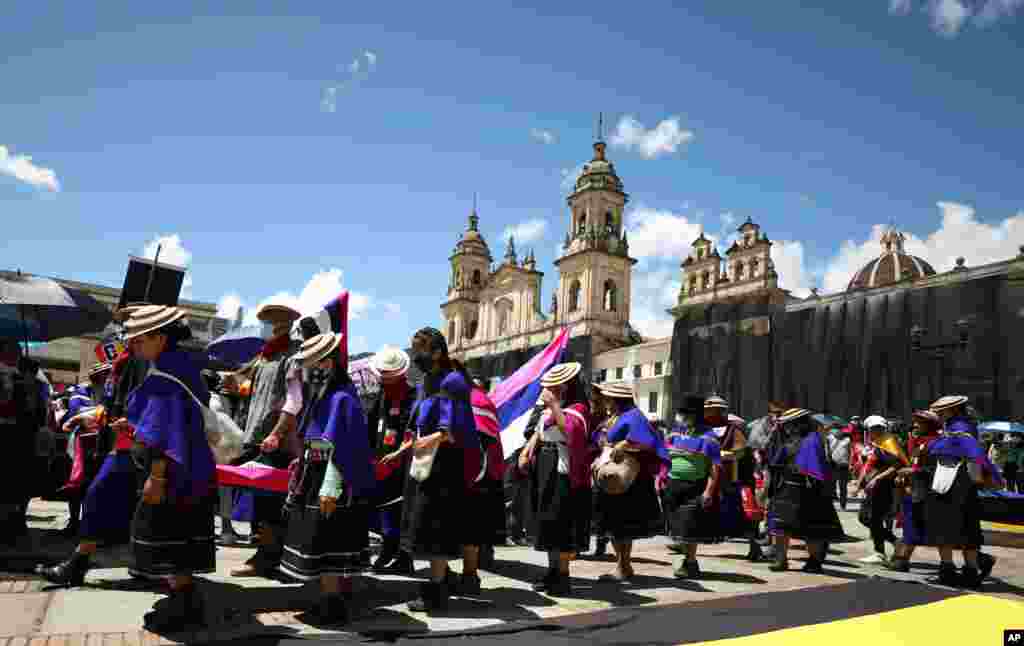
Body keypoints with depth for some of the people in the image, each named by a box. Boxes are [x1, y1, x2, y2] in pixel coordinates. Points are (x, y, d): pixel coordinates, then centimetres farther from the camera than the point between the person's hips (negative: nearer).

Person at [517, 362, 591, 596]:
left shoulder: (577, 408, -9)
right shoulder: (547, 410, 15)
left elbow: (570, 430, -27)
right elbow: (537, 434, 19)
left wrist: (554, 405, -24)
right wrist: (526, 453, 6)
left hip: (563, 472, -8)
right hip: (543, 470, 8)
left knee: (561, 523, -3)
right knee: (547, 522, 15)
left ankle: (563, 575, 9)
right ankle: (553, 570, 27)